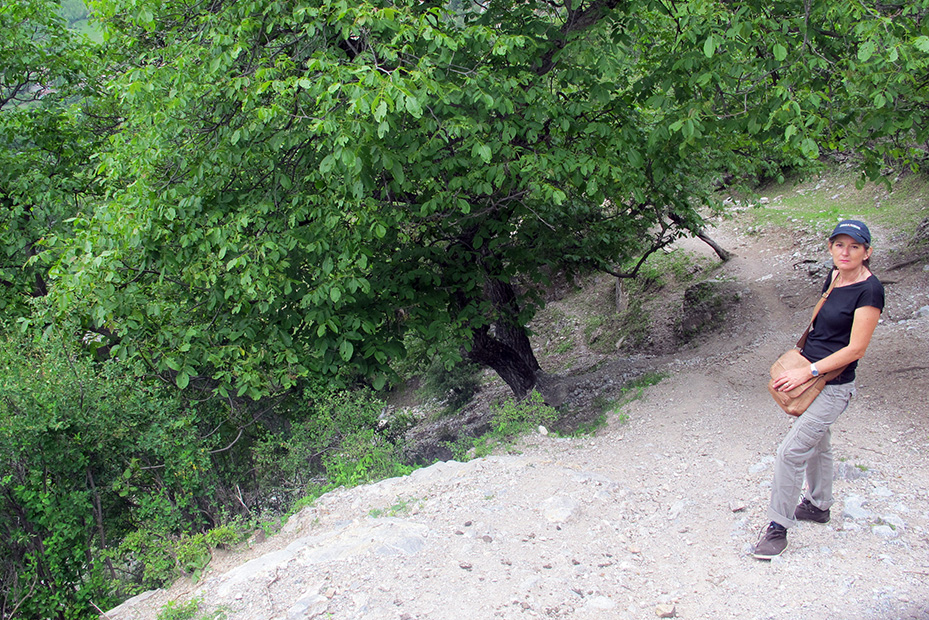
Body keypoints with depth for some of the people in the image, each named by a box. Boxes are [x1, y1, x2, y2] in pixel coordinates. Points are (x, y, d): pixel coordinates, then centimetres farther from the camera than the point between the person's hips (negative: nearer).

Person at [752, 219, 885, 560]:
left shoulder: (869, 290, -19)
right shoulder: (835, 275, 4)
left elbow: (855, 349, -20)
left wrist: (808, 372, -21)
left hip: (833, 386, -8)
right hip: (809, 374, 8)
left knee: (790, 451, -10)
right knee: (816, 443, 24)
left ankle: (778, 527, 2)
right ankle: (818, 505, 43)